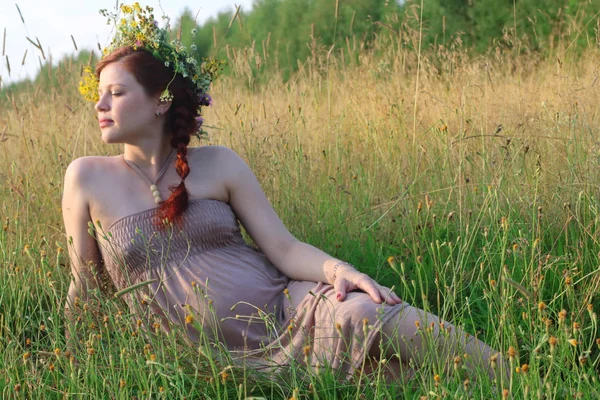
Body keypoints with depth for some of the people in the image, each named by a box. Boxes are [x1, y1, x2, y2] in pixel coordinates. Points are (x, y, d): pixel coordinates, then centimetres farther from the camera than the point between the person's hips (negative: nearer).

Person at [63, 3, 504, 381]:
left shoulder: (217, 164, 3)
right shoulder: (88, 179, 2)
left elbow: (284, 247, 0)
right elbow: (85, 286, 11)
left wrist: (337, 268, -19)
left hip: (284, 308, 1)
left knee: (361, 312, -32)